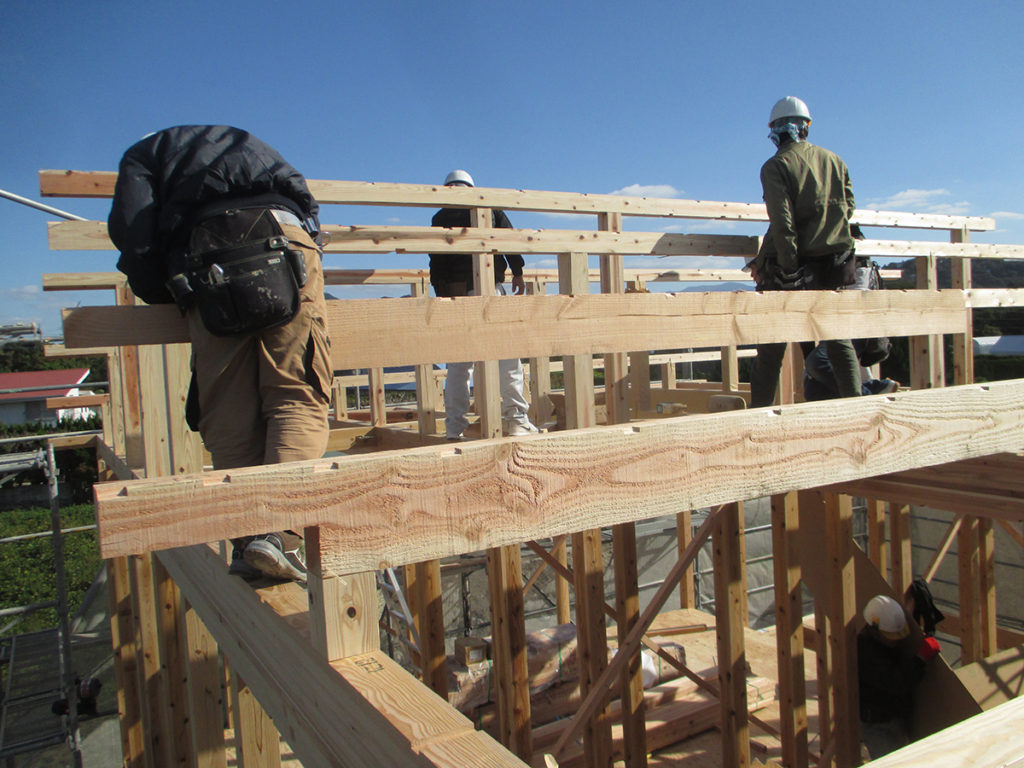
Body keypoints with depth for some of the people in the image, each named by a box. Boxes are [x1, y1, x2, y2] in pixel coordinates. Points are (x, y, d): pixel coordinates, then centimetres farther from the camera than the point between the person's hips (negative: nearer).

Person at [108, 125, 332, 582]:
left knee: (228, 412, 2)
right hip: (286, 242, 2)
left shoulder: (145, 154, 30)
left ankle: (248, 542, -2)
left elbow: (134, 237, 11)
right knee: (297, 397, -4)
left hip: (209, 257, -1)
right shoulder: (243, 141, 42)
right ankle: (281, 531, -20)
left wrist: (165, 299, 24)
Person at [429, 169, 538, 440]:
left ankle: (454, 427, 2)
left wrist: (442, 295, 8)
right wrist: (517, 272, 12)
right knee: (506, 354, 2)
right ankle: (515, 417, -1)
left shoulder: (440, 218, 12)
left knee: (458, 362, 5)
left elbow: (437, 262, 6)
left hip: (456, 293, 2)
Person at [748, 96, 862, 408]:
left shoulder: (776, 166, -7)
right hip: (835, 264, 4)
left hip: (794, 266, -4)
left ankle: (759, 412, 7)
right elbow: (848, 208, 12)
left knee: (771, 347, 5)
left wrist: (789, 268, -14)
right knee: (839, 341, 11)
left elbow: (782, 223, -16)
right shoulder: (835, 161, 8)